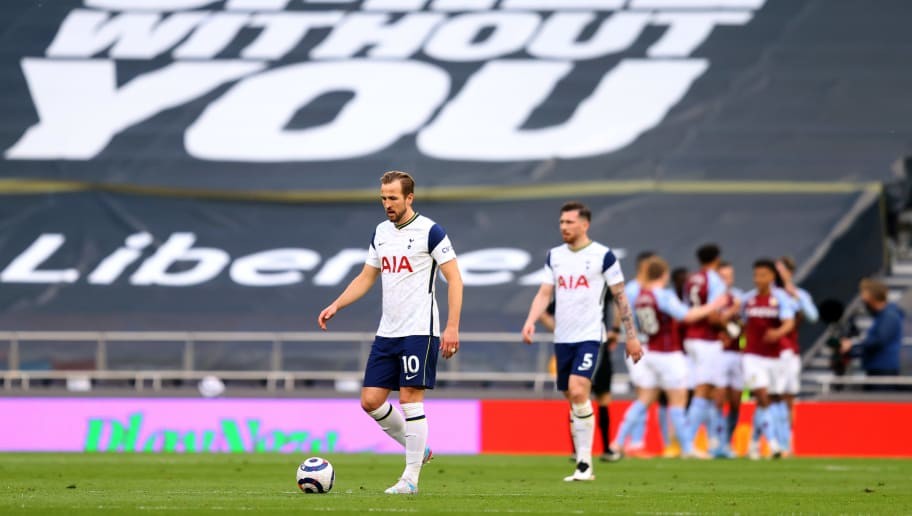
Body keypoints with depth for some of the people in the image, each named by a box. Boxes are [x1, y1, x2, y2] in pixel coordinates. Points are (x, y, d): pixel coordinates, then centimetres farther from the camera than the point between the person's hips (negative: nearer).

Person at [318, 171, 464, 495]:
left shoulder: (429, 231, -8)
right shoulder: (381, 233, 13)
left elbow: (454, 279, -10)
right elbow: (366, 278, 21)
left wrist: (452, 327, -17)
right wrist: (335, 306, 8)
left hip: (419, 332, -7)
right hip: (387, 333, 7)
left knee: (410, 398, -9)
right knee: (371, 400, 2)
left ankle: (410, 479, -4)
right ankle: (418, 450, 20)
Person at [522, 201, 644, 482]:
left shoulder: (603, 256, -3)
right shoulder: (555, 256, 12)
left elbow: (620, 297, 0)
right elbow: (545, 293, 11)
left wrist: (631, 336, 0)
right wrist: (530, 321, -7)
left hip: (589, 336, -6)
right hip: (562, 339, 6)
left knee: (578, 392, -21)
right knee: (574, 401, 7)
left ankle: (584, 463, -17)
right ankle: (583, 465, 13)